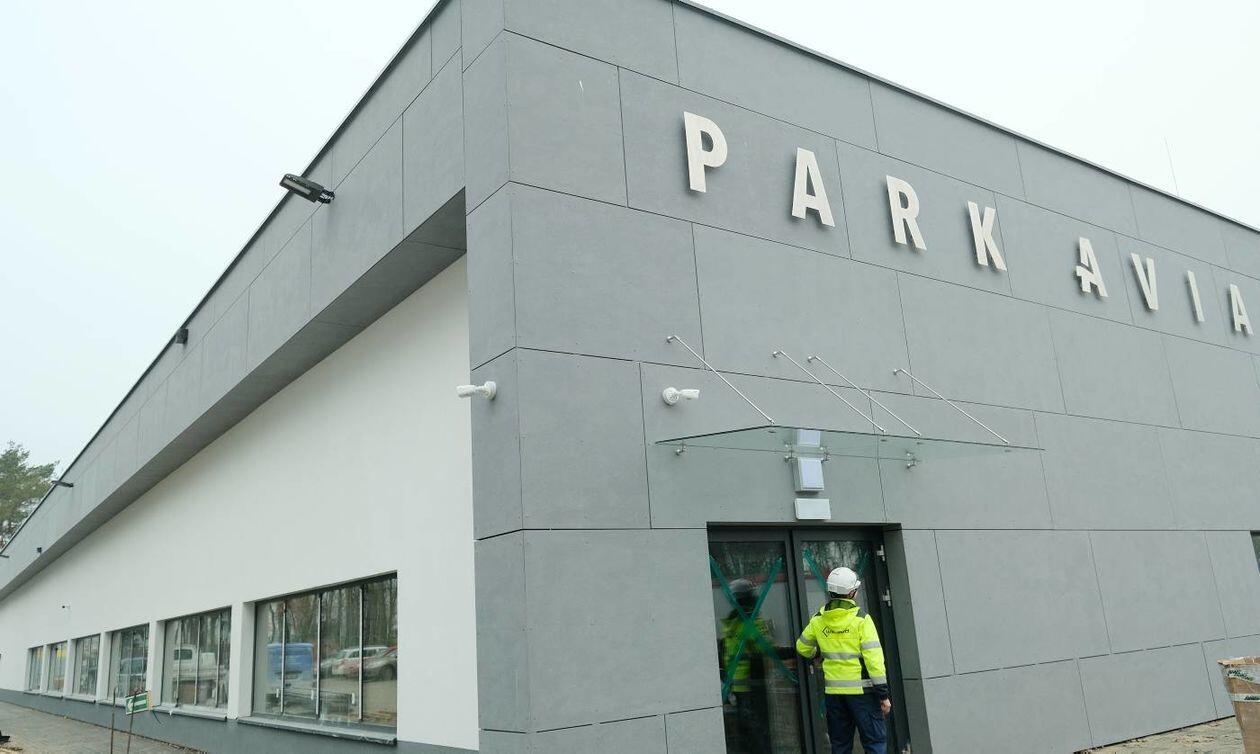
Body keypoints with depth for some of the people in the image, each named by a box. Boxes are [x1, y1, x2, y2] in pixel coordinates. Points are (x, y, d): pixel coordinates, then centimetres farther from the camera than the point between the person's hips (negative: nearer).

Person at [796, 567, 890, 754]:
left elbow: (802, 647, 17)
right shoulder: (861, 619, -10)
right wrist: (883, 694, -8)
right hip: (861, 689, -4)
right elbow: (873, 657, -13)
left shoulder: (818, 620, 4)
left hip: (833, 692, 5)